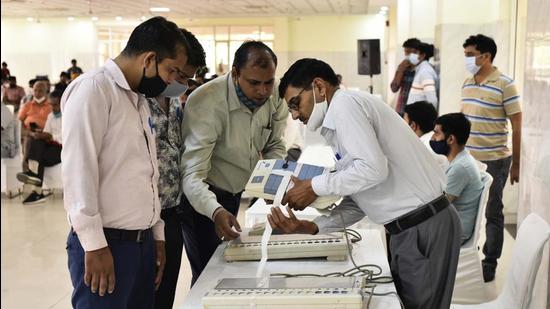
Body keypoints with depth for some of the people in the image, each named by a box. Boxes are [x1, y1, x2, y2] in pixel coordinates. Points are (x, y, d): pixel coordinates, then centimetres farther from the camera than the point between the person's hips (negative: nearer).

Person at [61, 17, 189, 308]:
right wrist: (94, 245, -19)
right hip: (106, 244, -8)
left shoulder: (139, 99, 16)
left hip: (143, 241, 8)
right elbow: (78, 169, -18)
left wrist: (157, 235, 17)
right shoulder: (93, 89, -11)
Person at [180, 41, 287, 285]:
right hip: (203, 197, -6)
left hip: (236, 192, 6)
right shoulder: (206, 103, -30)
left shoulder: (274, 97, -11)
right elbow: (193, 175, -34)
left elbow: (274, 145, 6)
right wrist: (216, 212, -52)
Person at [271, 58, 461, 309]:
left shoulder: (345, 103, -11)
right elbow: (356, 204, 14)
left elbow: (373, 168, -25)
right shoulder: (339, 123, 17)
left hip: (425, 228, -10)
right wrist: (311, 227, 1)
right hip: (409, 230, 10)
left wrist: (315, 187, -13)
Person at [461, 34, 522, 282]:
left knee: (492, 213, 6)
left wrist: (516, 165, -9)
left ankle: (490, 263, 17)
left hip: (493, 161, -6)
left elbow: (517, 127, -9)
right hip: (466, 158, 6)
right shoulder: (467, 84, 7)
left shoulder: (505, 85, -12)